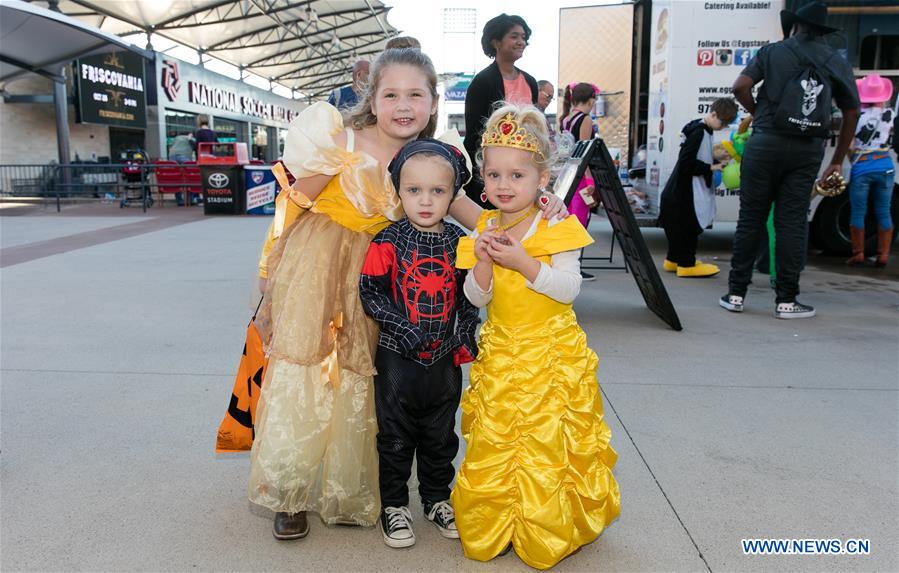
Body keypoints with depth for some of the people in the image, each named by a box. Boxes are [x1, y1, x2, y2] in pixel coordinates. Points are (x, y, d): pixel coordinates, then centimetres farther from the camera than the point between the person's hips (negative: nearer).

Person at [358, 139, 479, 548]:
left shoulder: (459, 241, 0)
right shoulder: (389, 242, -10)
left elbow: (468, 293, 8)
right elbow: (370, 291, -12)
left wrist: (466, 330, -5)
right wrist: (402, 326, -21)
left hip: (445, 358, 3)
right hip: (398, 357, -3)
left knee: (441, 435, 17)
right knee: (396, 436, 9)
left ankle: (437, 498, 36)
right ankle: (393, 505, 27)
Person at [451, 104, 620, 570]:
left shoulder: (556, 228, -8)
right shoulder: (483, 230, 3)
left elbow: (569, 288, -16)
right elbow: (477, 298, 1)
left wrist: (522, 261, -25)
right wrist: (483, 264, -18)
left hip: (552, 355, -3)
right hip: (499, 355, 4)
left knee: (547, 447, 2)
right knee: (492, 445, 10)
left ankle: (548, 532, 24)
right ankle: (492, 529, 29)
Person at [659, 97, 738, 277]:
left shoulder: (703, 131, 12)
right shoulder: (698, 132, -17)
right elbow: (686, 163, -23)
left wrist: (716, 161, 6)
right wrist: (710, 167, -20)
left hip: (682, 193, 10)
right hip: (685, 193, -10)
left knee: (679, 227, 17)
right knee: (688, 228, -2)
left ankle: (673, 260, 26)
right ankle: (686, 264, 6)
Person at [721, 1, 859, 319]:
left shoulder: (773, 51, 7)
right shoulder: (837, 62, 13)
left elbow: (740, 87, -6)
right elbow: (852, 113, 14)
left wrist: (758, 113, 11)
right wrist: (838, 160, 20)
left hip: (765, 142, -1)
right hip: (808, 150, 1)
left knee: (750, 218, 4)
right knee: (792, 223, 4)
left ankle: (736, 293, 7)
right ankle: (786, 300, 6)